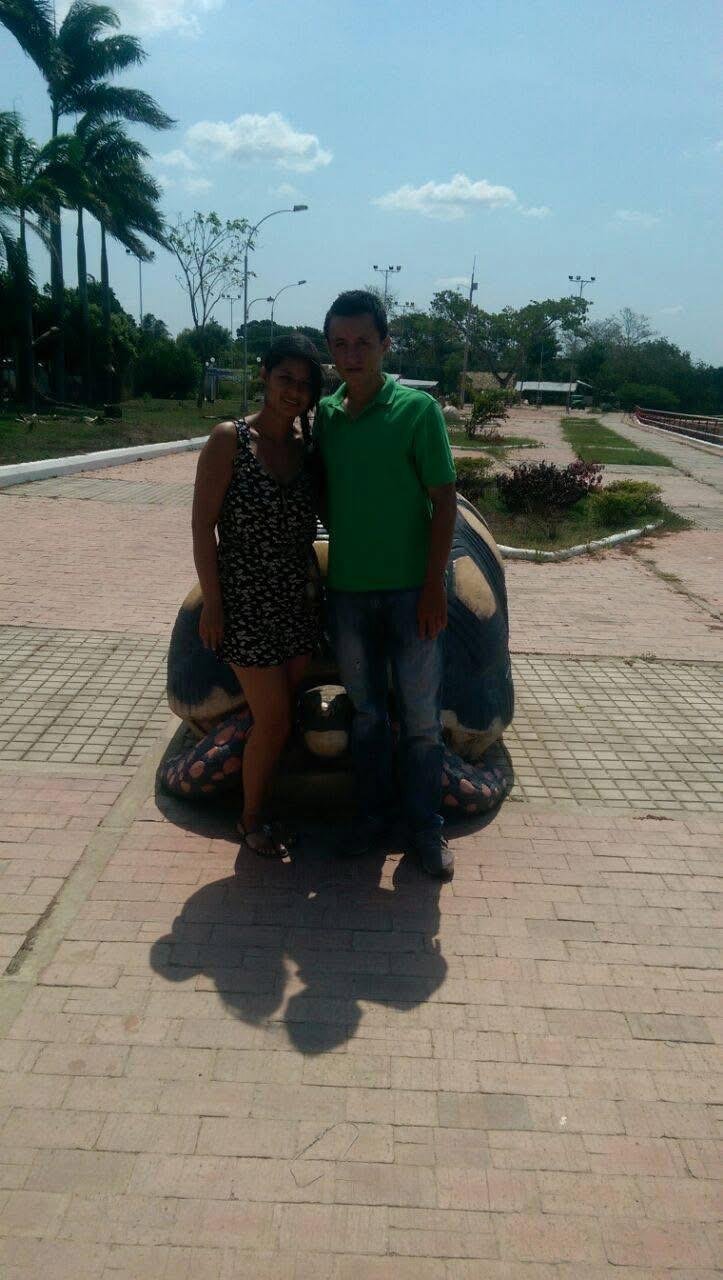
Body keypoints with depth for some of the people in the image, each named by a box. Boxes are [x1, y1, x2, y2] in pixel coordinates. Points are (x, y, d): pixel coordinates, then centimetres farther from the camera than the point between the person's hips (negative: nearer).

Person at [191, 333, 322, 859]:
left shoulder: (308, 445, 5)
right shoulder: (230, 439, -10)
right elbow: (203, 525, -11)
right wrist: (211, 603, -13)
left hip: (298, 600, 5)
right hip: (247, 602, -5)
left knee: (281, 716, 11)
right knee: (274, 721, -1)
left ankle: (264, 805, 30)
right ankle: (251, 820, 21)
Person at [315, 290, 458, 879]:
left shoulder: (417, 409, -7)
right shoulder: (324, 415, 5)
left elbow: (444, 501, -8)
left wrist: (435, 586, -12)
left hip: (410, 589, -3)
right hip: (347, 589, 4)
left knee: (420, 716, 6)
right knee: (366, 712, 14)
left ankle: (427, 827, 21)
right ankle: (375, 814, 30)